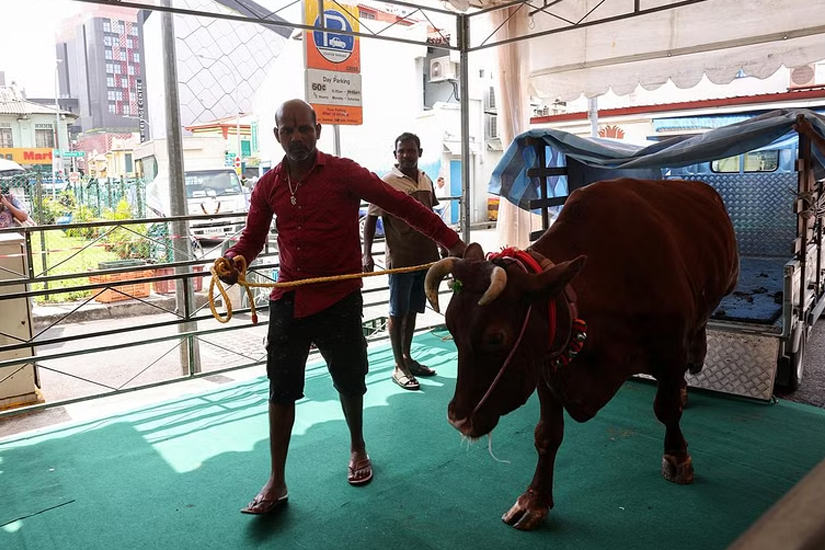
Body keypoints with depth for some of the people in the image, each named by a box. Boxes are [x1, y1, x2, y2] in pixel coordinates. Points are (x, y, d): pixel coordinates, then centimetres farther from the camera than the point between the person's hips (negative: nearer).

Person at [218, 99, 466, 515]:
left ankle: (357, 449, 42)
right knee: (281, 388, 5)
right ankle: (276, 482, 20)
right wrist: (233, 260, -9)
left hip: (339, 300, -3)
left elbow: (400, 204, -9)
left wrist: (450, 242, -15)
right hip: (288, 301, 3)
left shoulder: (343, 173, -7)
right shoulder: (268, 186, 5)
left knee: (349, 382, 13)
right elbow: (252, 237, 14)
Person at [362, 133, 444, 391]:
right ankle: (399, 367, 12)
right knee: (397, 313, 3)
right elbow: (371, 218, -9)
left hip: (425, 256, 6)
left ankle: (407, 358, 29)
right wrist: (367, 254, -17)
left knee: (412, 310, 16)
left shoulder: (426, 180, 9)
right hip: (400, 259, -6)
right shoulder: (387, 182, -9)